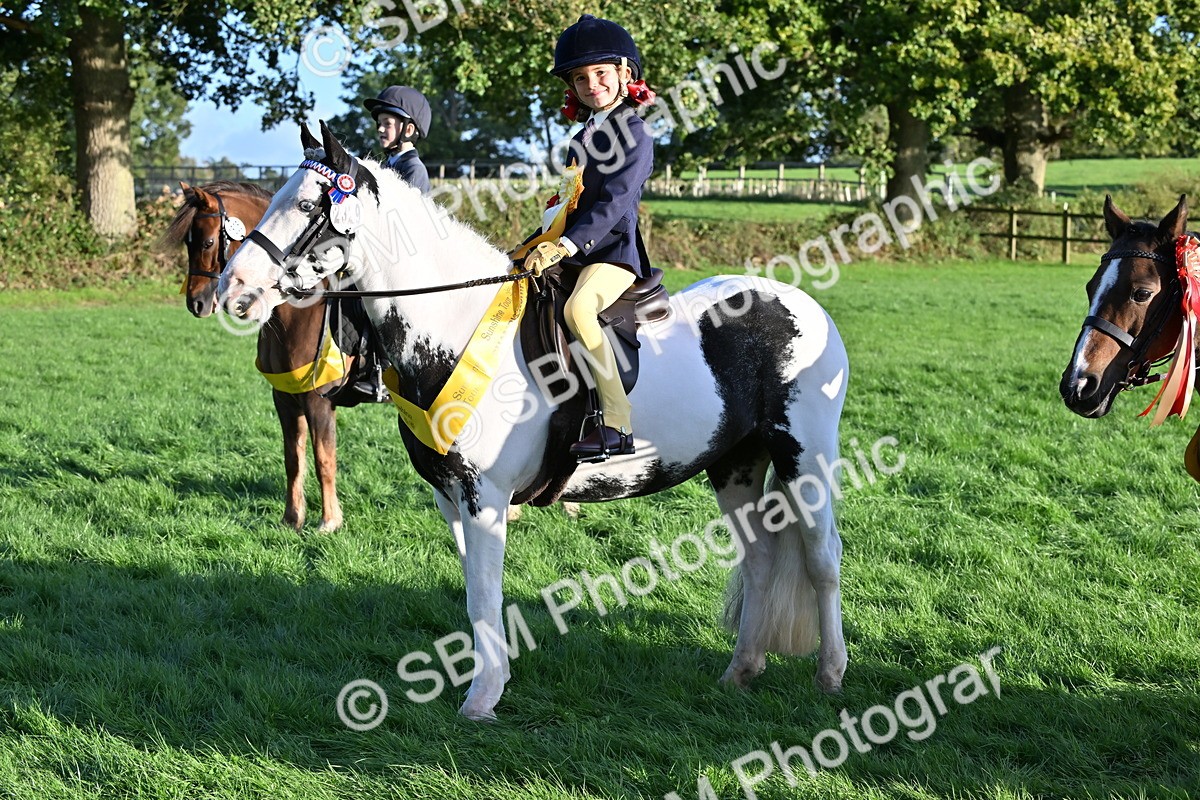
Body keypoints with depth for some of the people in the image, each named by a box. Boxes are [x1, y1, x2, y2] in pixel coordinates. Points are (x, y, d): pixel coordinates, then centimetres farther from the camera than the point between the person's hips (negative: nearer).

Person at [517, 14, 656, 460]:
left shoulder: (633, 138, -7)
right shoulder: (584, 139, 20)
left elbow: (613, 204, -19)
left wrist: (564, 246, -28)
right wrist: (533, 246, 19)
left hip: (614, 253, -10)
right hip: (573, 255, 10)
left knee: (579, 308, -36)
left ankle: (618, 426, -34)